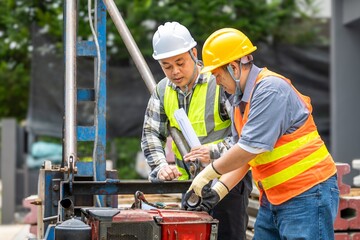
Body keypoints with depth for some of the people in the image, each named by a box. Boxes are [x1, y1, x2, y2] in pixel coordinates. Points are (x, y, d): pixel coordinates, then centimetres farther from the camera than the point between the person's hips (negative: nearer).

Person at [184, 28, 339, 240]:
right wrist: (221, 188, -1)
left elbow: (250, 148, -22)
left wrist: (208, 173, -13)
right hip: (273, 197, 9)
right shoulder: (241, 99, 12)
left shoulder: (270, 90, -19)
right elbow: (243, 154, 11)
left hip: (307, 194, -9)